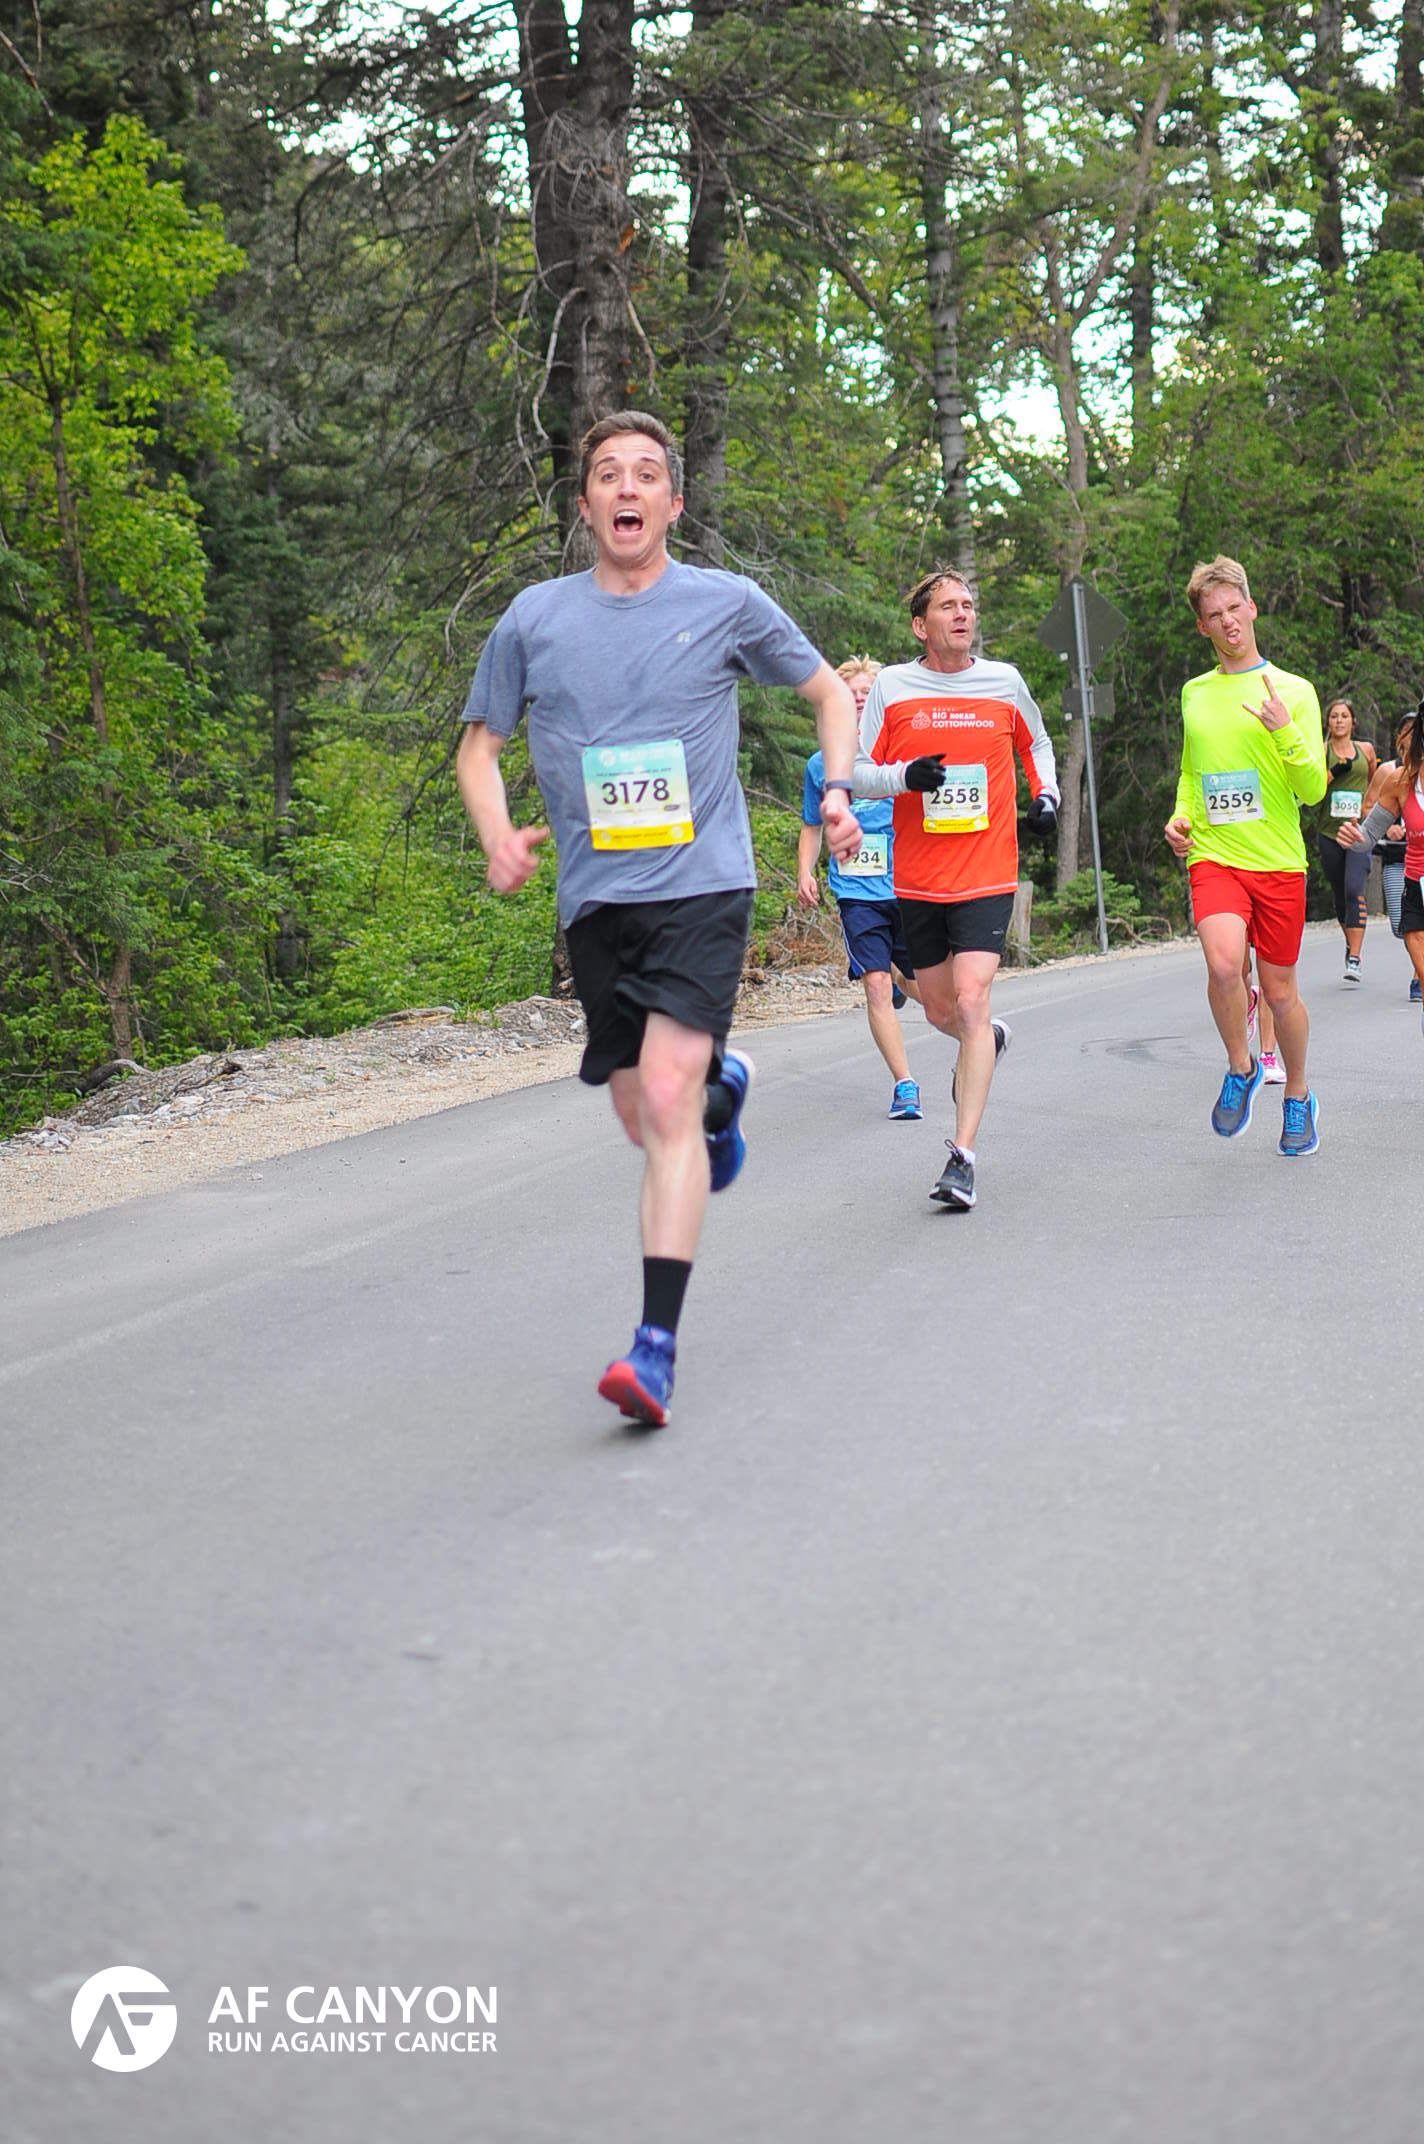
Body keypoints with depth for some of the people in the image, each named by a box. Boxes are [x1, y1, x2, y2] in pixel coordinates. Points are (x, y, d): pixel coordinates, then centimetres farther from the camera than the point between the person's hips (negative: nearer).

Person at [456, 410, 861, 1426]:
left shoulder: (728, 603, 3)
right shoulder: (536, 617, 5)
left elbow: (832, 692, 17)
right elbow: (481, 744, 14)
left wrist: (838, 789, 0)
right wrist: (499, 837, -5)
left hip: (703, 885, -3)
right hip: (596, 899, 3)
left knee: (666, 1098, -19)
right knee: (645, 1117, 10)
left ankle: (658, 1345, -19)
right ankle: (723, 1090, 48)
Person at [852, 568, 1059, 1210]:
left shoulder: (1004, 681, 4)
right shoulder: (891, 686, 0)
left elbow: (1035, 744, 24)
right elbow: (856, 772, 1)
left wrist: (1046, 795, 7)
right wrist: (905, 775, -18)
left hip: (988, 875, -1)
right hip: (918, 880, 2)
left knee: (971, 1000, -17)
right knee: (939, 1009, 13)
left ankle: (963, 1157, -17)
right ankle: (991, 1039, 51)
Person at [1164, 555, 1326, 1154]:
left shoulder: (1293, 690, 1)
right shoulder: (1194, 693, 12)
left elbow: (1313, 790, -4)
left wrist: (1285, 731, -19)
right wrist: (1181, 816, 7)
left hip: (1278, 861, -1)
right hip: (1213, 856, 1)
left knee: (1280, 989, 6)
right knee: (1223, 962, -25)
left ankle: (1298, 1096, 31)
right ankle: (1240, 1069, 0)